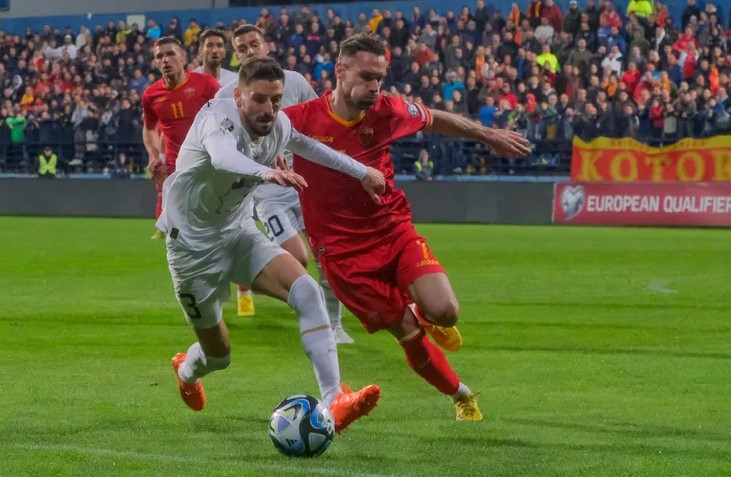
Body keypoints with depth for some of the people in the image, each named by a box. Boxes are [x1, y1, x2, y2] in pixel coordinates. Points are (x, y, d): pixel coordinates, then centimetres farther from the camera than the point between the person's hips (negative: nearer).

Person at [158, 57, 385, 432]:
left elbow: (309, 145, 17)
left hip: (239, 233, 5)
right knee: (217, 355, 8)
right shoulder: (219, 117, -28)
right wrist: (267, 172, -72)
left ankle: (333, 401, -28)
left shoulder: (279, 126, -8)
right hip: (193, 244, -5)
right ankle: (185, 371, 48)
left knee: (307, 291, -22)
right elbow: (222, 157, -53)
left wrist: (361, 172, 17)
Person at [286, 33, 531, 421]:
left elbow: (436, 120, 16)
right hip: (343, 252, -3)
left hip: (395, 231, 3)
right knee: (409, 337, -3)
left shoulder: (388, 112, -5)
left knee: (444, 313, -20)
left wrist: (489, 135, 27)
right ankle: (462, 395, 25)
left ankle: (420, 314, 19)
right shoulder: (301, 120, -16)